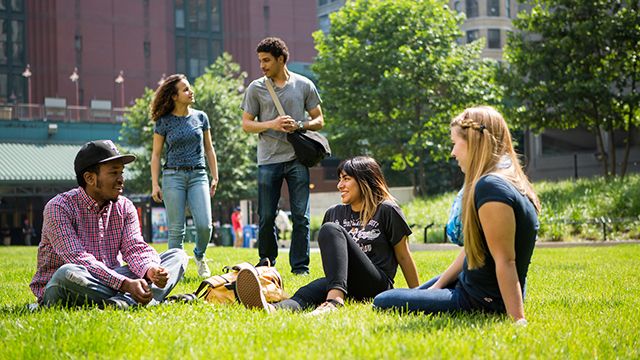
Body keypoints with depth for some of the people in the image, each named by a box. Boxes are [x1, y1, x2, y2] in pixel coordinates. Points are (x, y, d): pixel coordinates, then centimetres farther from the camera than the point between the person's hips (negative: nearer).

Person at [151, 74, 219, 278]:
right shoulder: (164, 122, 1)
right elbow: (156, 154, 5)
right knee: (176, 229, -1)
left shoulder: (200, 117, 8)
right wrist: (155, 184, -2)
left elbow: (209, 149, 15)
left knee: (204, 224, -11)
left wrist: (215, 177, 12)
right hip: (173, 176, -1)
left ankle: (199, 255, 17)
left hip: (198, 175, 1)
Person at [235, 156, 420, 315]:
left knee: (331, 229, -24)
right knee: (308, 292, -32)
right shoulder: (334, 213, 18)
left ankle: (335, 300, -49)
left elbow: (404, 257, 5)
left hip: (377, 284, -4)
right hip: (348, 287, 5)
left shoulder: (386, 211, 3)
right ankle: (273, 309, -70)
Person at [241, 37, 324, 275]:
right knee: (266, 217, 5)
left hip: (297, 159, 0)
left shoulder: (304, 85, 7)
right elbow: (246, 124, 6)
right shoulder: (256, 88, 7)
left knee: (301, 216, -2)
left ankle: (300, 266, 5)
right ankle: (266, 263, 21)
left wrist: (299, 126, -9)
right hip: (268, 159, 0)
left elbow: (319, 121, 11)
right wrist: (272, 124, -12)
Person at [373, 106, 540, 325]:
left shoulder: (490, 188, -27)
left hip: (482, 302, -11)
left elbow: (505, 261, -29)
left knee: (382, 303, -8)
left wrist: (517, 320, -28)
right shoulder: (508, 180, 6)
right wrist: (437, 286, 11)